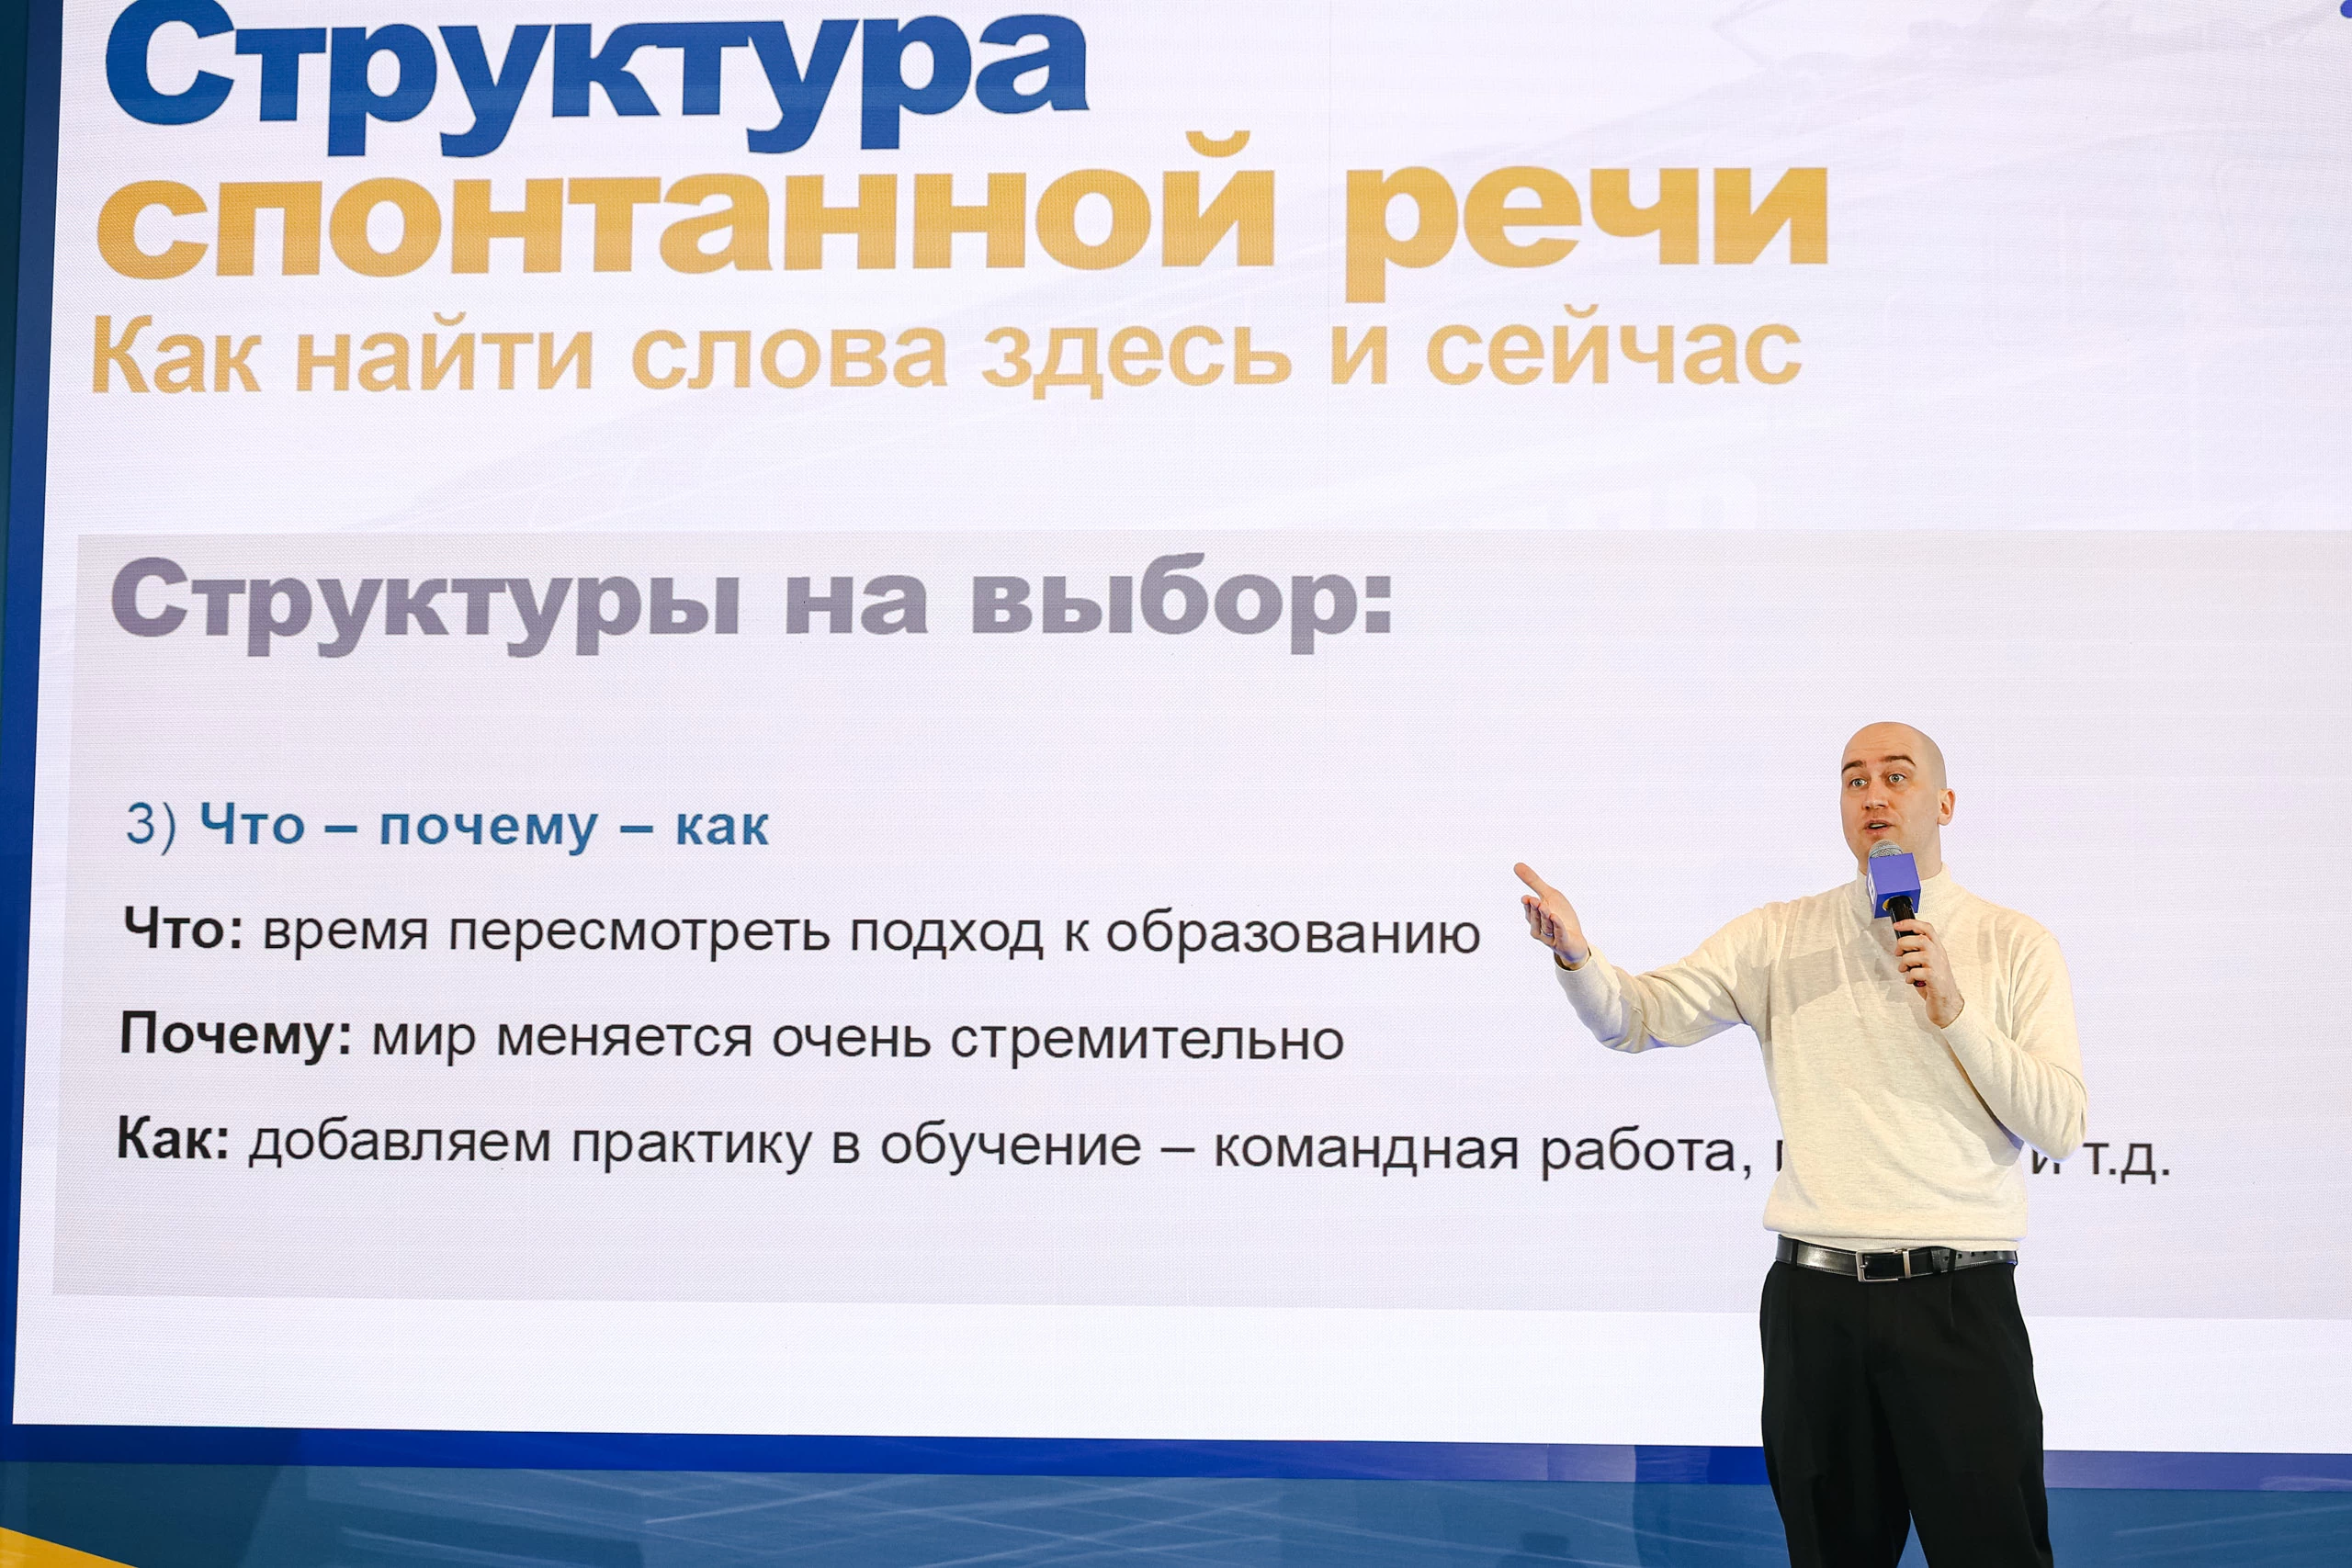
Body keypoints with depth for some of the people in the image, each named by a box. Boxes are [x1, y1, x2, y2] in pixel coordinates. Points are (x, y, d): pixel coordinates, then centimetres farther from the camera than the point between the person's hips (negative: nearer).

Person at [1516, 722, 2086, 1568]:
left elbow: (2061, 1128, -1)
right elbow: (1639, 1016, 0)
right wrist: (1576, 954, -21)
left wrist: (1954, 1012, -11)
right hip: (1815, 1300, 2)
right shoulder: (1781, 937, 10)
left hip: (1960, 1303, -2)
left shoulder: (2015, 944, 5)